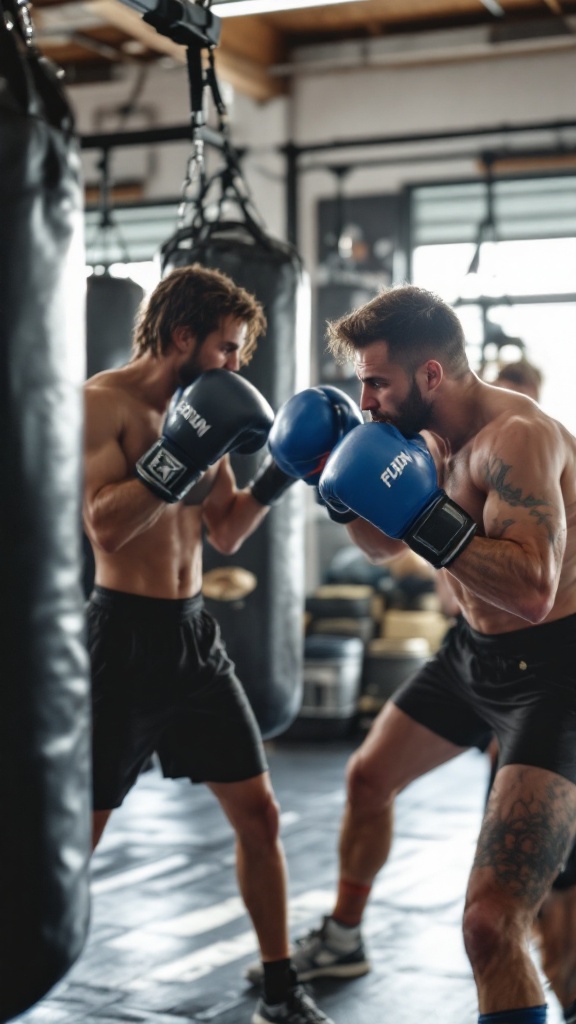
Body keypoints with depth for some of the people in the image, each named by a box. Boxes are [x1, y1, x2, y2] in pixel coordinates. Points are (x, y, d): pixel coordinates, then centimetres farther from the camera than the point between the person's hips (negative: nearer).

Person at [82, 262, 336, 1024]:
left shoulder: (198, 407, 10)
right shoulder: (103, 403, -12)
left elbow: (225, 535, 13)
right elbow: (104, 526, -23)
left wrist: (281, 471, 1)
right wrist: (183, 454, -25)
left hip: (194, 632, 7)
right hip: (124, 634, -7)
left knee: (258, 814, 9)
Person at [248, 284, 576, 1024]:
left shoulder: (516, 437, -27)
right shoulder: (428, 435, 2)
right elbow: (383, 546, 16)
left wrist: (423, 517, -35)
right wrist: (343, 486, -2)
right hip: (475, 651, 10)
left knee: (490, 924, -24)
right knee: (368, 778, 30)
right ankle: (343, 939, 56)